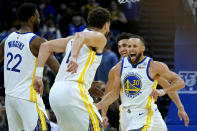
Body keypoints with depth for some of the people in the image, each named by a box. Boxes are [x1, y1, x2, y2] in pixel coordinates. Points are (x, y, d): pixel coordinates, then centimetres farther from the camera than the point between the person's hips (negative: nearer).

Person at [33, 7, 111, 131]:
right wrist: (74, 56, -36)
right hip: (73, 90, -8)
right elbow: (81, 36, -17)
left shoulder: (72, 40, 27)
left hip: (55, 92, 8)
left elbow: (46, 46, 20)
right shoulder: (100, 38, 4)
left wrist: (38, 75, 15)